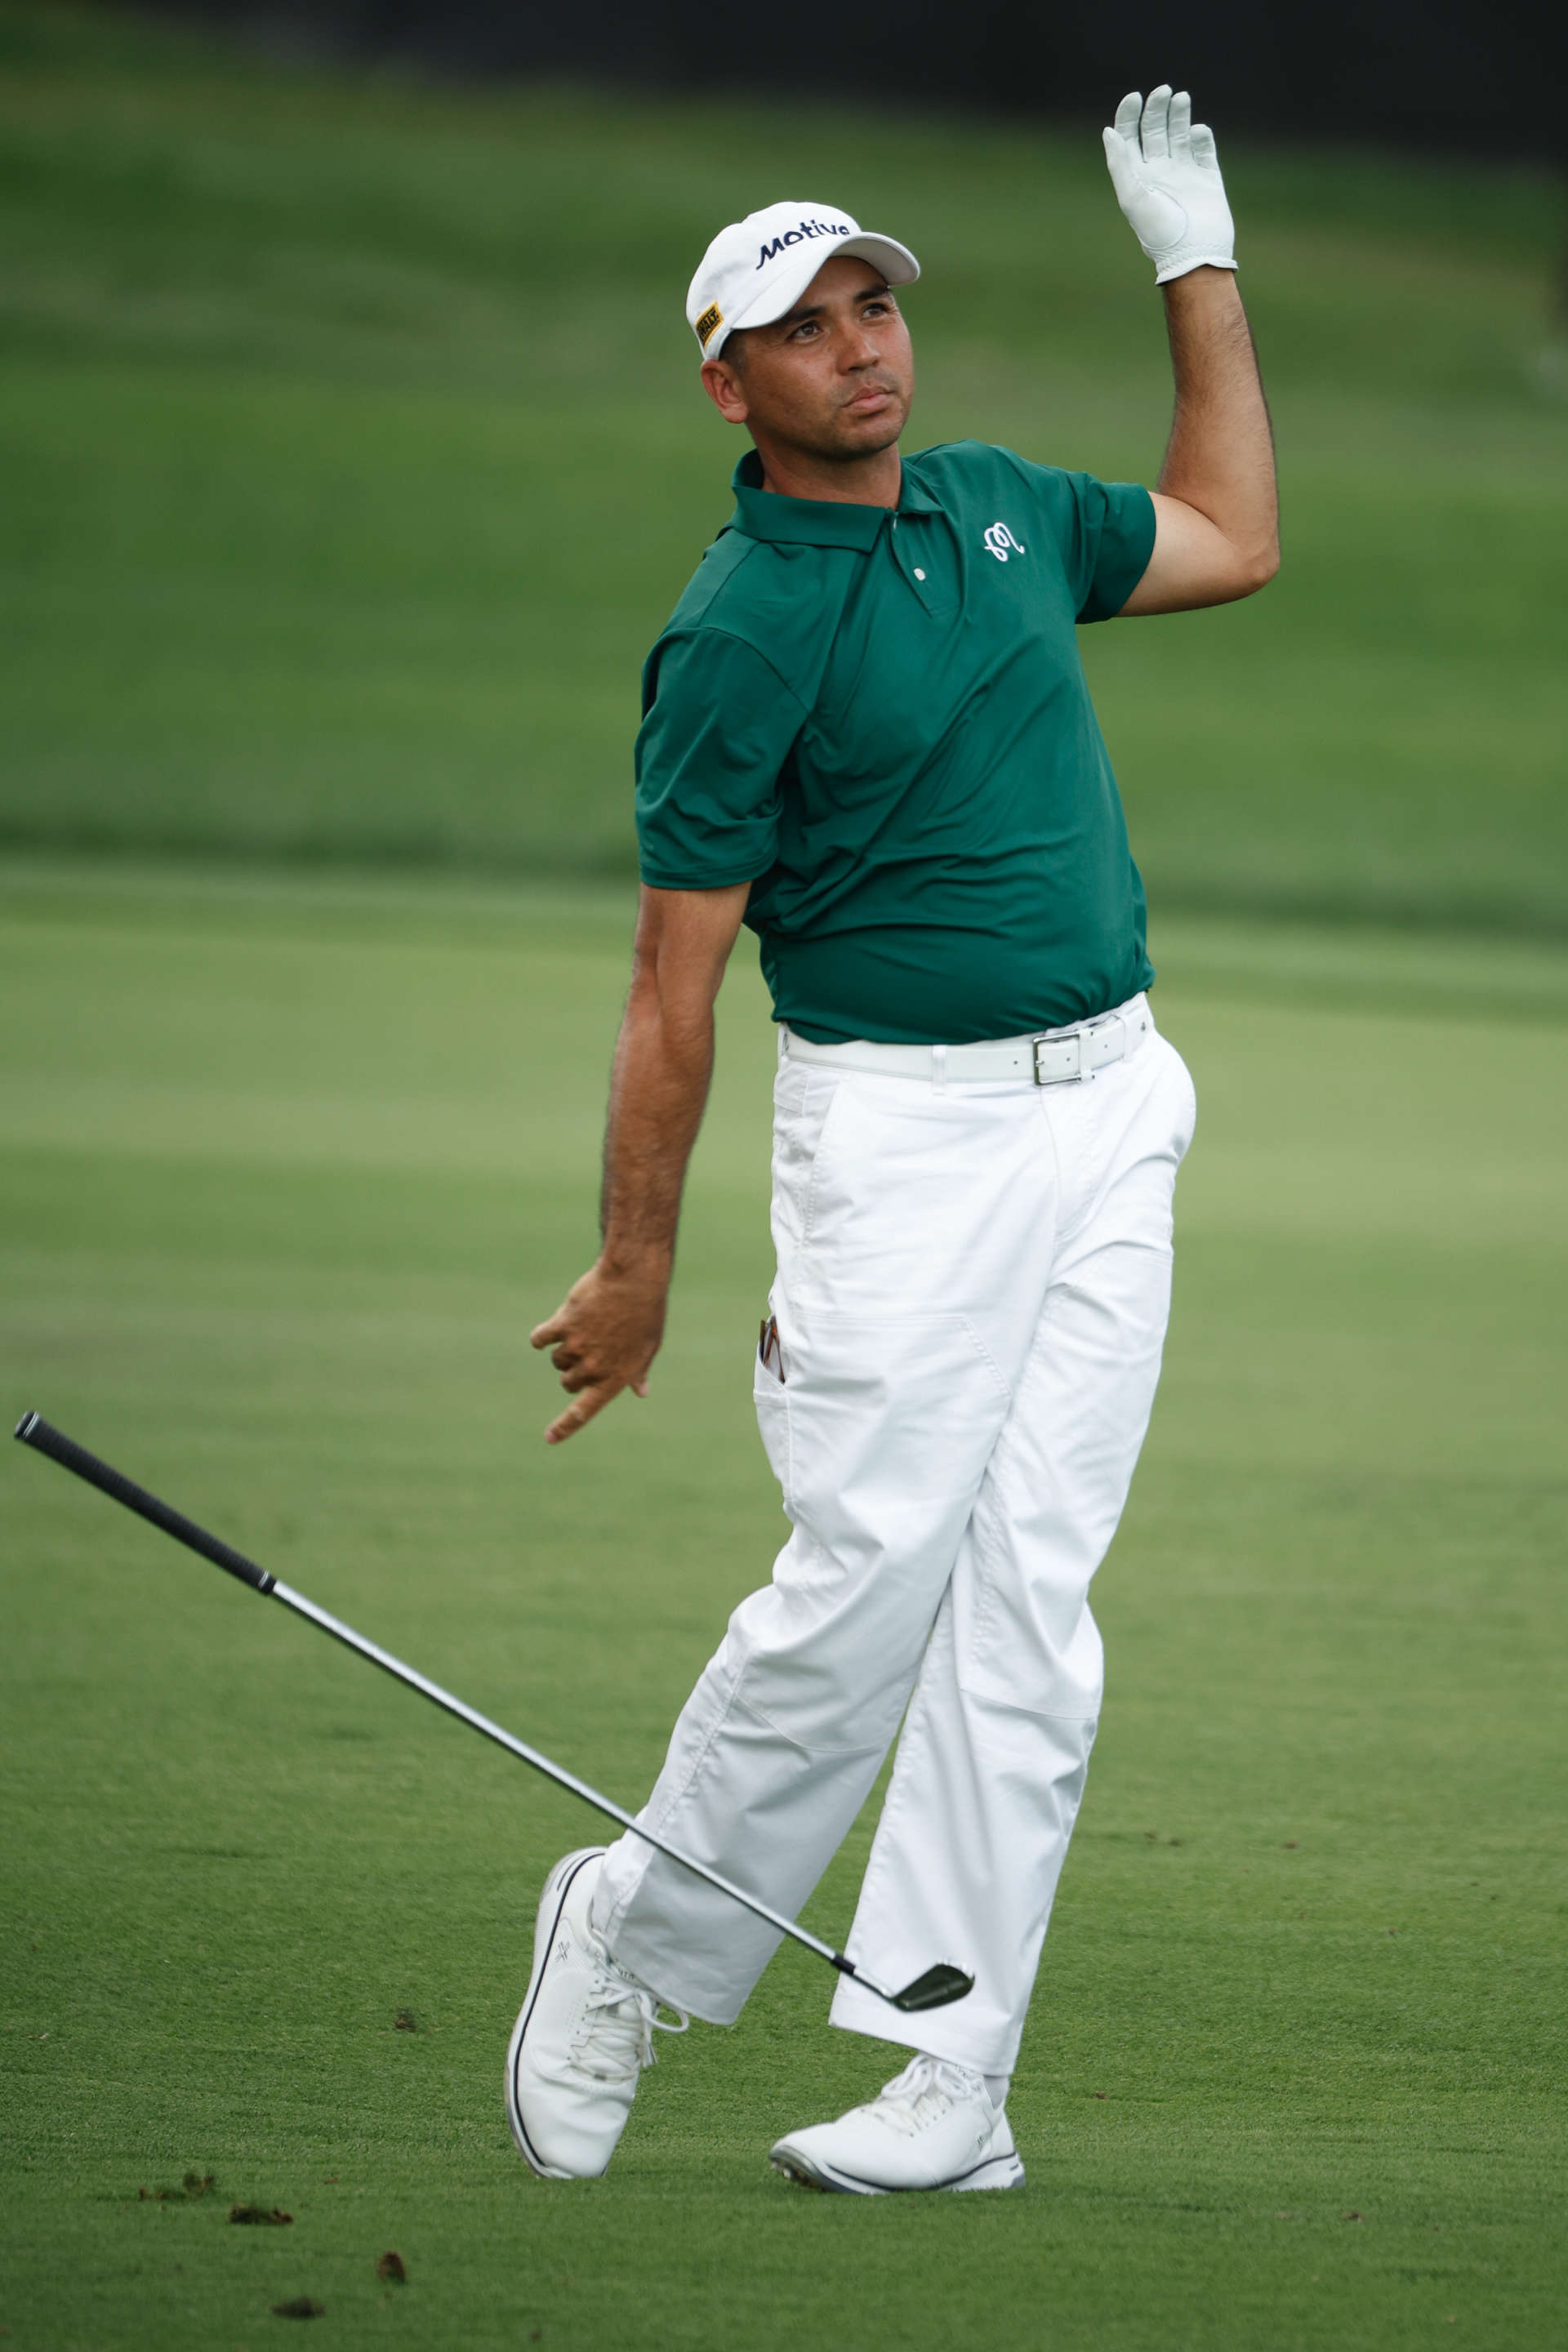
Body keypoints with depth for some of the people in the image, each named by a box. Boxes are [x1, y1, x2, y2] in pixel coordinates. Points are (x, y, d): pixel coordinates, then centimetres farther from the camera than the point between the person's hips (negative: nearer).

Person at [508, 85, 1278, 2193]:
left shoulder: (997, 504, 10)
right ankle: (644, 1937, 14)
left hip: (1108, 1104, 6)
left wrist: (1200, 260, 22)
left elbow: (1231, 541, 27)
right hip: (904, 1129, -5)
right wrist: (636, 1263, -7)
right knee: (865, 1583, -10)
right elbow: (676, 973, -9)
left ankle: (948, 2080, -1)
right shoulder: (741, 631, -11)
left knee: (1026, 1604, -1)